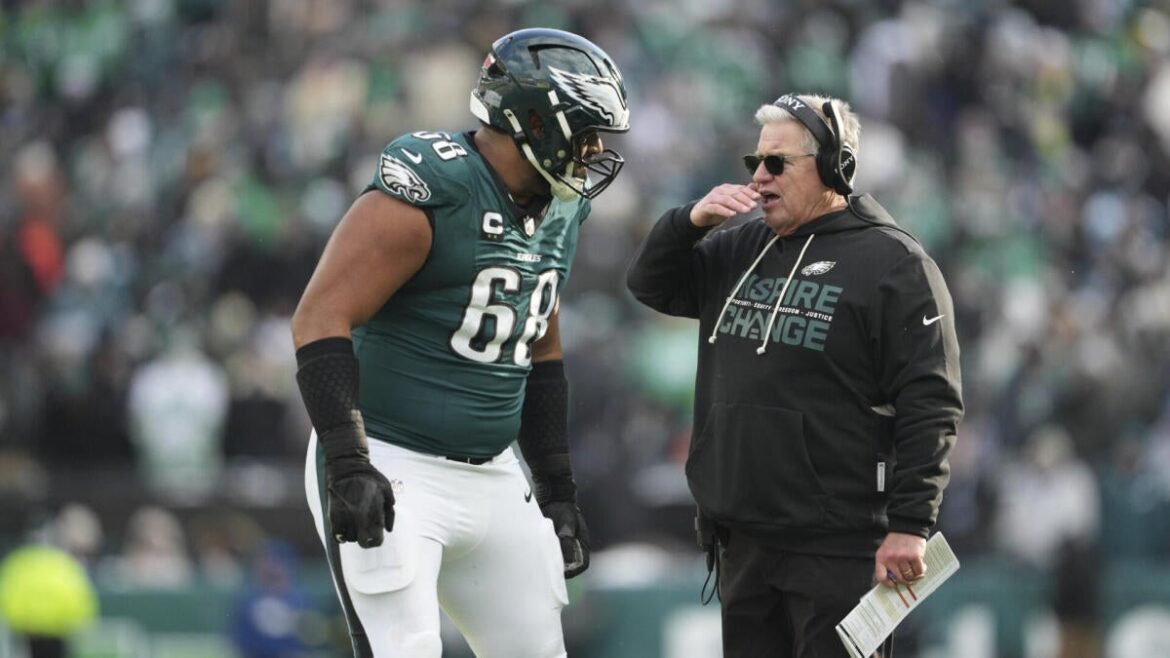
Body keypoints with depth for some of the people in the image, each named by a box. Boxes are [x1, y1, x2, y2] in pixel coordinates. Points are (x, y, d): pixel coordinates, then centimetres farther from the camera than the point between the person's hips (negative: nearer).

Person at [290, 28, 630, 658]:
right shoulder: (428, 192, -17)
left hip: (489, 478, 8)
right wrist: (347, 464, -27)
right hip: (391, 471, -8)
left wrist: (558, 493, 21)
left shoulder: (555, 215, 10)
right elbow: (321, 320, -20)